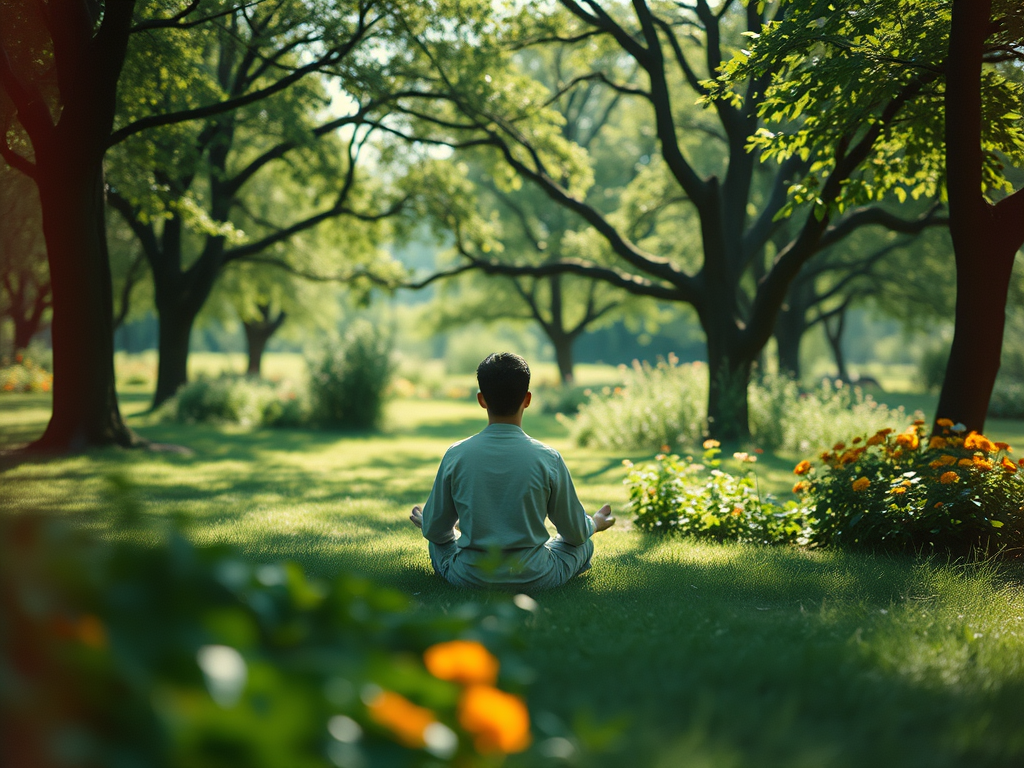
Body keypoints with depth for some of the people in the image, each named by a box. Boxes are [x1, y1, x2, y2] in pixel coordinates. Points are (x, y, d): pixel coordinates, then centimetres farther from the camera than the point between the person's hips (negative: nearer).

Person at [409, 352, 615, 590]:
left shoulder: (456, 456, -10)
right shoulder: (548, 459, -13)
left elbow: (435, 531, 1)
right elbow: (575, 533, 0)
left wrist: (425, 523, 26)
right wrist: (595, 524, 24)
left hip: (469, 579, 1)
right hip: (535, 580, -1)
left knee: (438, 542, 34)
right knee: (584, 544, 28)